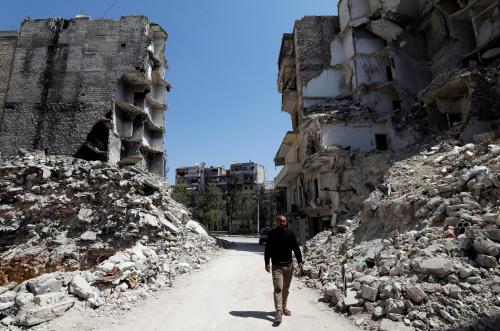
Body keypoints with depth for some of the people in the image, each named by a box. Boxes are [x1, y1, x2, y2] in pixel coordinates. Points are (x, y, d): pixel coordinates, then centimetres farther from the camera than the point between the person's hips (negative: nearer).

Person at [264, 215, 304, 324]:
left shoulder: (290, 233, 6)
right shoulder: (272, 234, -2)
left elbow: (296, 248, 8)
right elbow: (267, 249, 0)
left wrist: (300, 261, 1)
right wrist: (267, 263, -6)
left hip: (289, 265, 4)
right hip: (277, 266, -3)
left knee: (286, 288, 13)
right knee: (278, 288, -9)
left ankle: (284, 307, 28)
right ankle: (278, 312, -6)